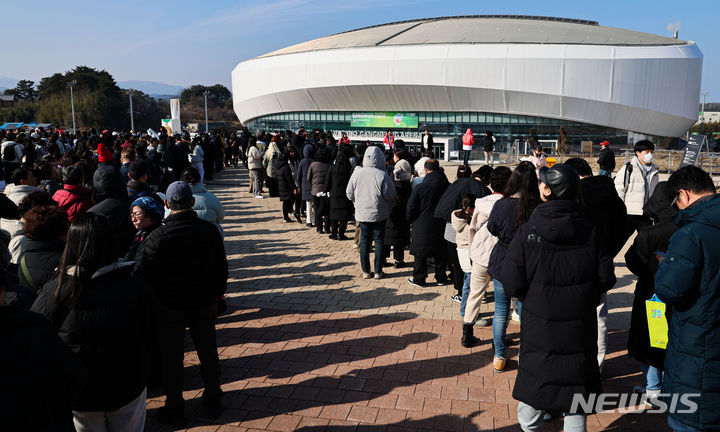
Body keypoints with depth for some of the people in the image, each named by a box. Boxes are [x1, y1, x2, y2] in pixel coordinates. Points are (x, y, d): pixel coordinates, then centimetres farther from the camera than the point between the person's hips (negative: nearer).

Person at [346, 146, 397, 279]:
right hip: (379, 214, -2)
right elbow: (390, 195, -12)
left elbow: (349, 193, 1)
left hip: (362, 213, 2)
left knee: (364, 242, 11)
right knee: (379, 241, 9)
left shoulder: (357, 173, -7)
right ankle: (378, 271, 13)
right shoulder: (382, 175, -16)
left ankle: (366, 271, 16)